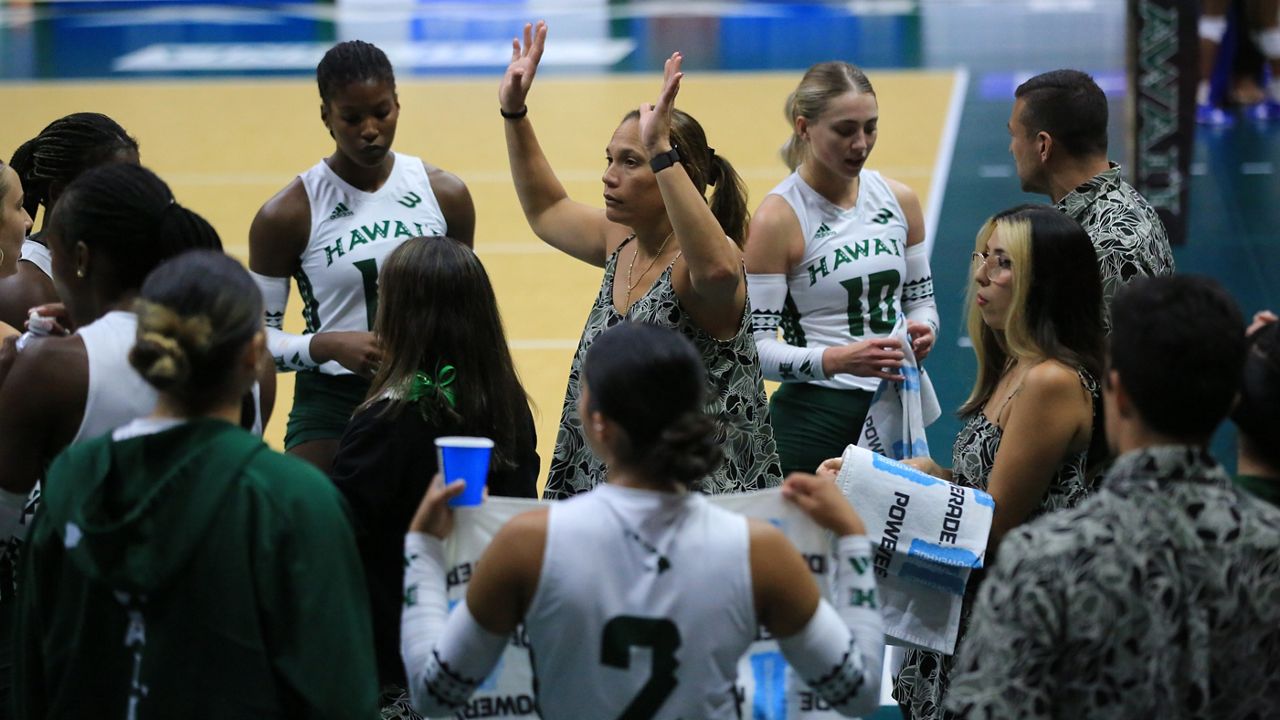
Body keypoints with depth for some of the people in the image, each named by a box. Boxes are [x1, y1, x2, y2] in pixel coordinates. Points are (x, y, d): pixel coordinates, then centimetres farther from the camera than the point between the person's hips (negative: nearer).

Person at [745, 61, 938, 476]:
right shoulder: (778, 219, -11)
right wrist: (836, 360, -27)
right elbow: (757, 349, -13)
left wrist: (923, 330, -6)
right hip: (816, 420, -5)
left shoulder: (899, 201, 5)